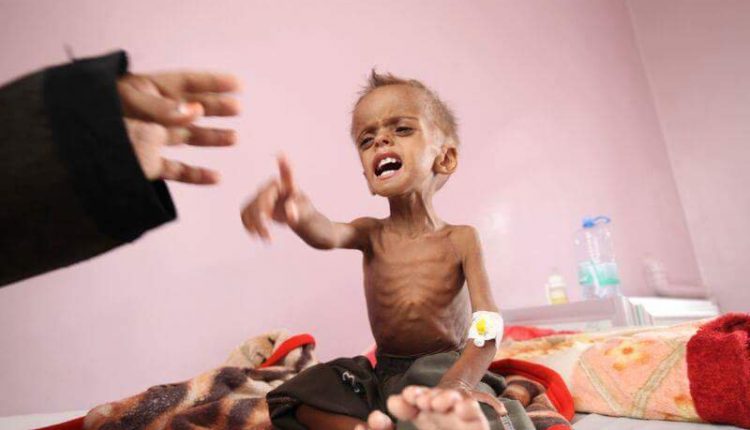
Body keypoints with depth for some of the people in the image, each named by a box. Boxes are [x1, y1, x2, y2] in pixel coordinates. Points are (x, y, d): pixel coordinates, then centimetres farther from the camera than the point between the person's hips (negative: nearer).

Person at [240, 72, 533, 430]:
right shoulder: (371, 234, -2)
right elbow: (325, 235, -27)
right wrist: (300, 213, -53)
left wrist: (456, 385, -39)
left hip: (445, 371, -5)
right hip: (383, 377, 5)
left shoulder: (460, 239, -9)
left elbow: (488, 328, -18)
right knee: (297, 399, -17)